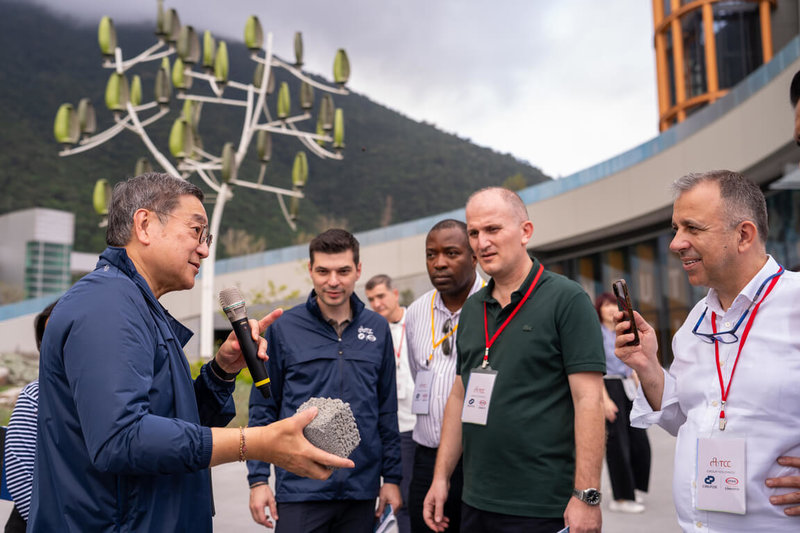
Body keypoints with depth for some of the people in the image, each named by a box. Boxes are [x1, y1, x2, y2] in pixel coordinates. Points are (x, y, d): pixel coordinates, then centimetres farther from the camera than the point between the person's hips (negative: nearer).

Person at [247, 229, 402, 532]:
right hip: (300, 489, -2)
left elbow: (387, 409, 8)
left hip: (361, 492, 3)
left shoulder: (377, 329, 4)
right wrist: (258, 479, -3)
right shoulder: (283, 329, -3)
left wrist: (392, 477, 7)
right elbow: (263, 409, 1)